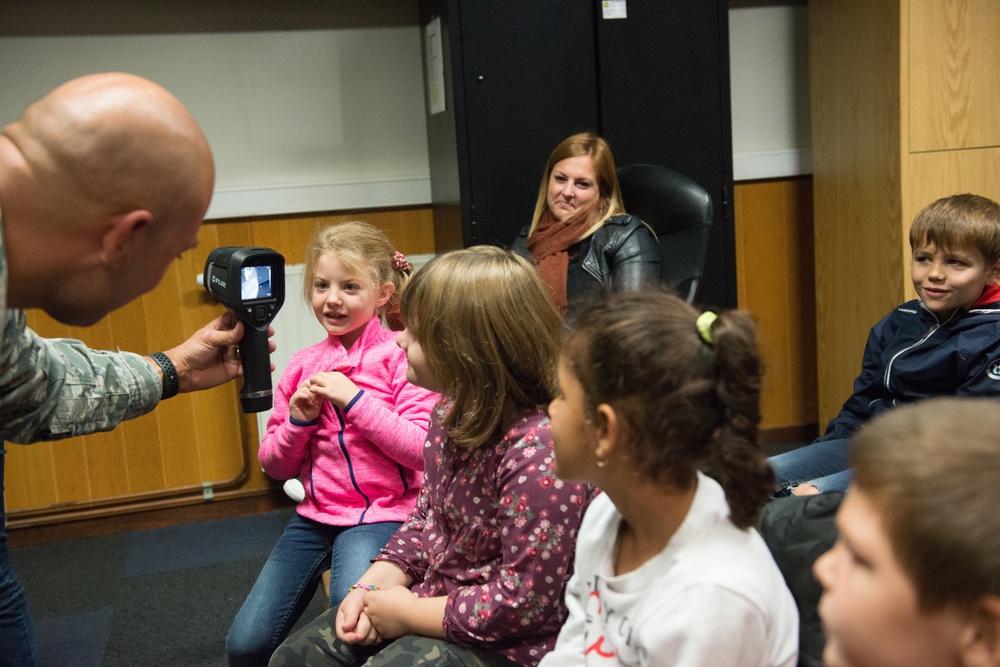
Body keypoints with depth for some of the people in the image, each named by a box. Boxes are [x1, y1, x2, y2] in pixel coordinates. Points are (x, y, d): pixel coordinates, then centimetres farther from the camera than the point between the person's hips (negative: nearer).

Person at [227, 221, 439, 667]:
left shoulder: (401, 356, -7)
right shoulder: (301, 366, 8)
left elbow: (422, 450, -16)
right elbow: (274, 466, 12)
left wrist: (354, 399, -19)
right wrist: (298, 420, -8)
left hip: (380, 514, -5)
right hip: (313, 514, 5)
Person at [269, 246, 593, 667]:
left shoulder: (540, 452, -30)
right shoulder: (452, 411, -1)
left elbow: (523, 601, -27)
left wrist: (406, 613, -17)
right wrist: (371, 587, -1)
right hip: (432, 597, 9)